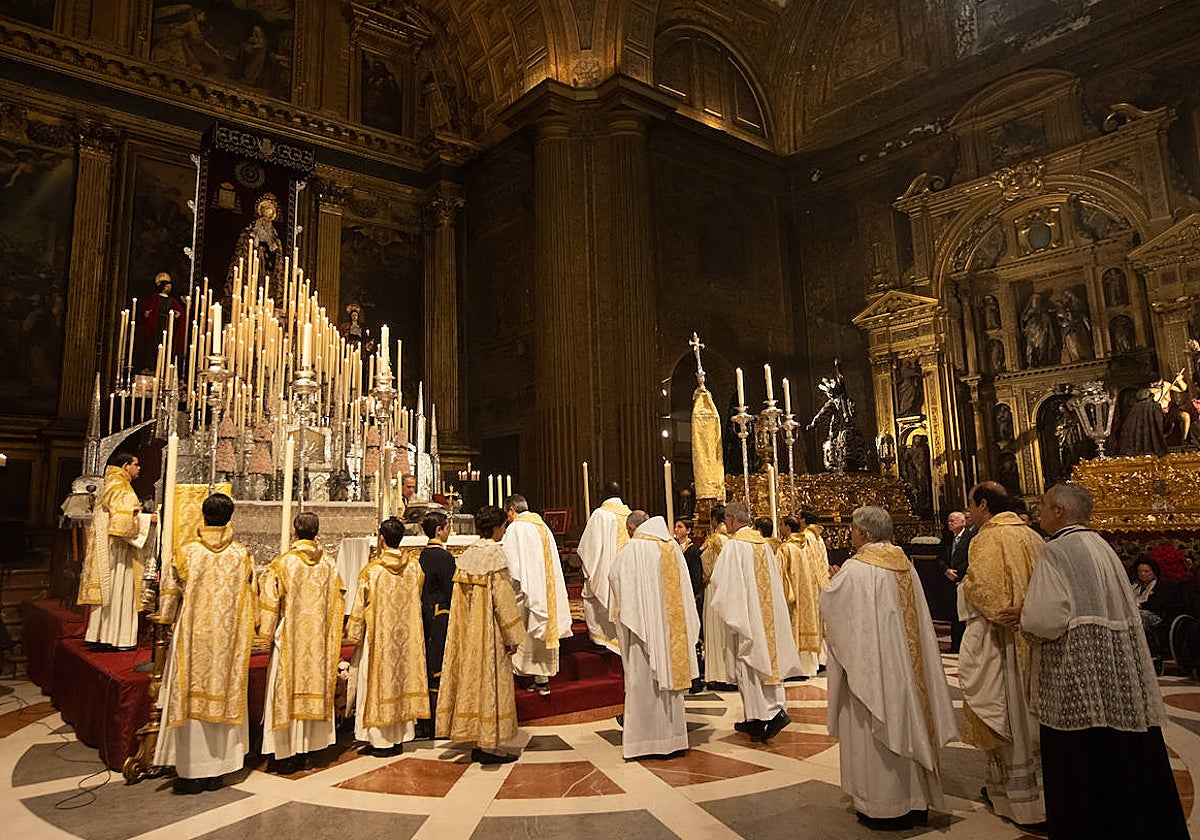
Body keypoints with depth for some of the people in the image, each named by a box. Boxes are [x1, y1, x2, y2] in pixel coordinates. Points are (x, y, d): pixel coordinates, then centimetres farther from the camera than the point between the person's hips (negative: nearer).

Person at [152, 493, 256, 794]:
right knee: (224, 698, 9)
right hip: (228, 640, 2)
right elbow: (251, 599, 4)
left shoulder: (186, 553, -8)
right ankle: (216, 771, 18)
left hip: (192, 637, -1)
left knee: (191, 698, 7)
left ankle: (190, 772, 12)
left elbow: (169, 593, 1)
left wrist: (165, 618, 21)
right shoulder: (242, 555, -4)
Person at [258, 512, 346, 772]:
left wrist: (266, 630, 3)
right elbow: (338, 602, 7)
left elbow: (269, 598, -9)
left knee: (287, 692, 5)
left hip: (289, 638, -3)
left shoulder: (283, 563, -10)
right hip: (318, 640, 3)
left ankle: (286, 754, 9)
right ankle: (307, 752, 17)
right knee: (314, 687, 10)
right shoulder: (329, 565, 1)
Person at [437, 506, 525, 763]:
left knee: (473, 680, 12)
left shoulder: (467, 555, 6)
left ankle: (477, 742, 20)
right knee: (492, 683, 1)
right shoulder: (496, 554, -15)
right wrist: (513, 636, -11)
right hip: (489, 633, -7)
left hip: (467, 633, 7)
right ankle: (489, 745, 8)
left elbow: (460, 598, 10)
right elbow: (503, 598, -17)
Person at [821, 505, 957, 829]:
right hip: (905, 664, 7)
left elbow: (828, 601, -9)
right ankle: (916, 800, 26)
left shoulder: (856, 568, -18)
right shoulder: (905, 564, 4)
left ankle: (881, 806, 13)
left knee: (874, 732, 4)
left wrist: (835, 581, 11)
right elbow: (918, 614, 15)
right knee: (906, 722, 15)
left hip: (870, 660, -7)